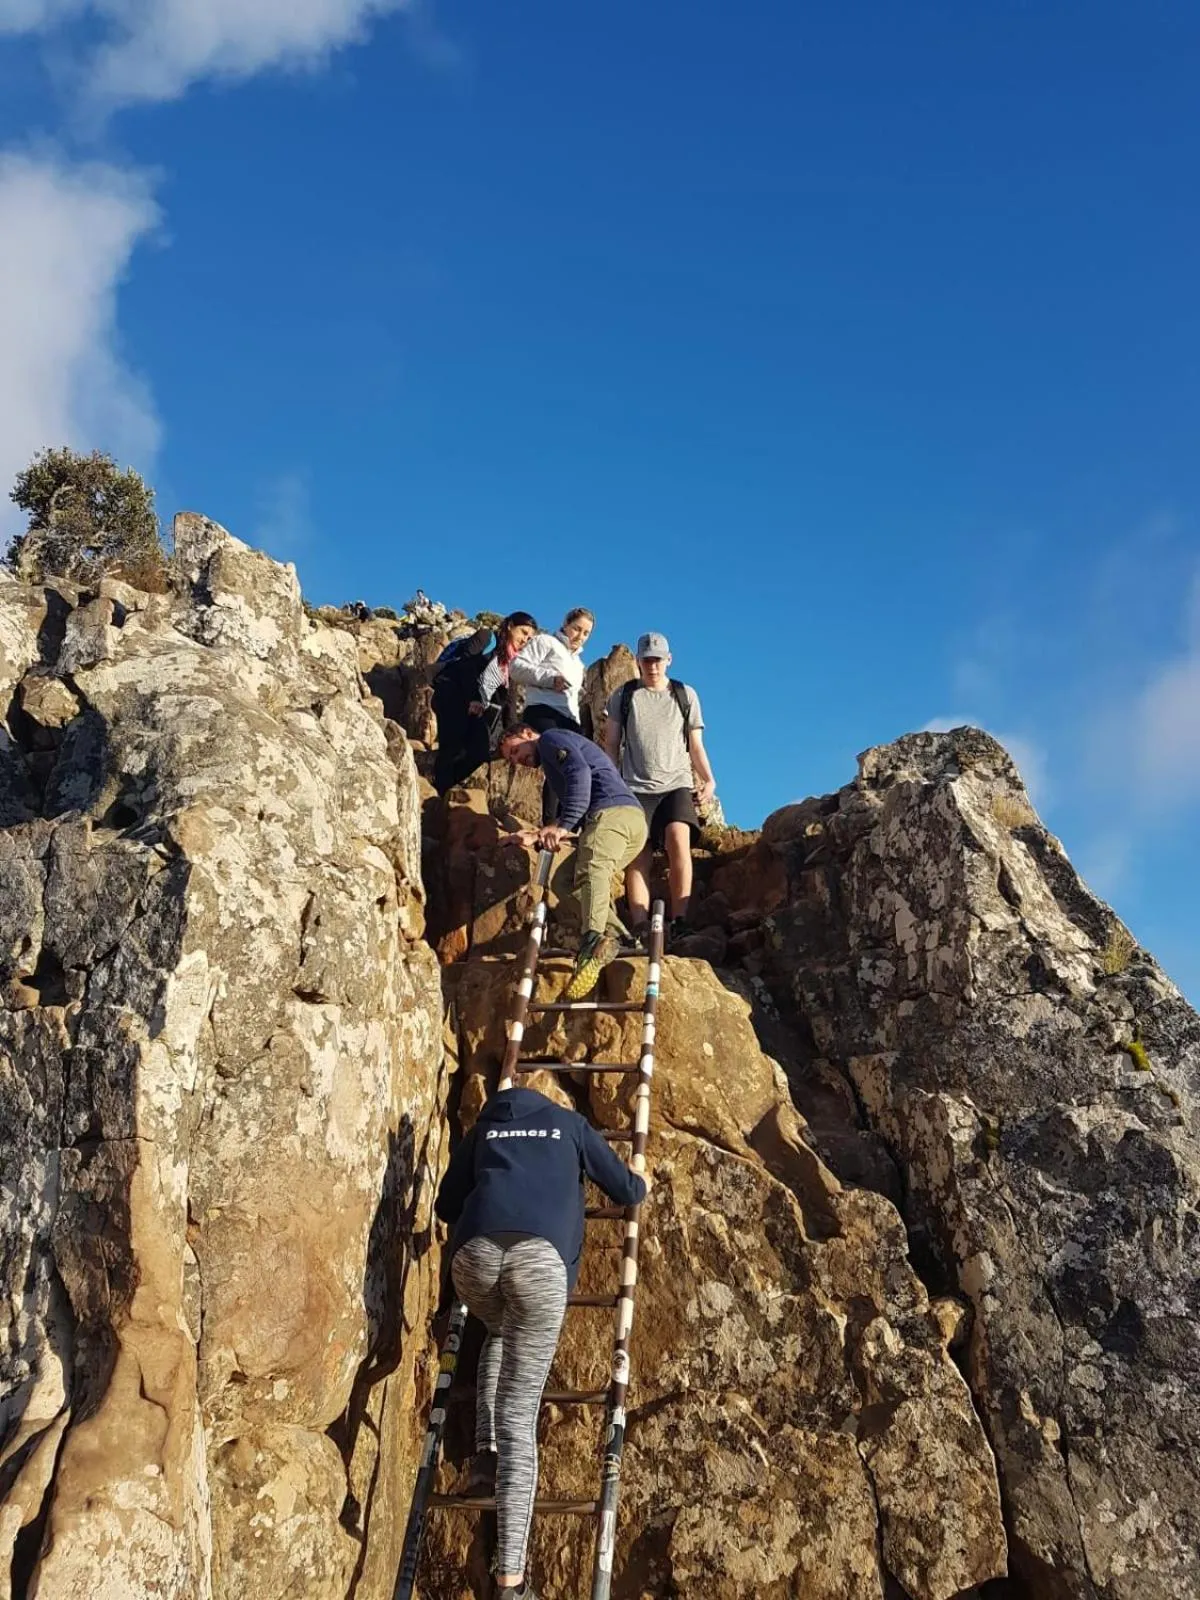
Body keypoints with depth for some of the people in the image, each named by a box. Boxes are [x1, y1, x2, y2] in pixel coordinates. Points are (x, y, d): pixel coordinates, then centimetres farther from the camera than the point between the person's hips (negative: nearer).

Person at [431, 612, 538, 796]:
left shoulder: (509, 660, 19)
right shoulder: (487, 638, -1)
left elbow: (502, 695, 14)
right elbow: (465, 664, -13)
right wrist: (472, 699, -16)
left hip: (476, 706, 7)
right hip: (452, 696, -7)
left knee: (480, 751, -5)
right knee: (453, 748, -14)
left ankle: (442, 790, 4)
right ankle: (438, 795, -8)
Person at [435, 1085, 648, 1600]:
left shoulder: (483, 1127, 31)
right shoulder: (570, 1124, 29)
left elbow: (447, 1206, 34)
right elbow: (629, 1193, 32)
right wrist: (640, 1184, 56)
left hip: (474, 1252, 2)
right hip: (540, 1256, -2)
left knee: (498, 1332, 36)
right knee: (519, 1417, 1)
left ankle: (485, 1452, 18)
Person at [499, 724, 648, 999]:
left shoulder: (550, 738, 9)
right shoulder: (553, 767, 38)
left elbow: (579, 773, -12)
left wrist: (563, 826, -19)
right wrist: (537, 836, 23)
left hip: (612, 812, -10)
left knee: (592, 867, -31)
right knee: (564, 881, 7)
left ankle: (594, 942, -56)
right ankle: (614, 935, -13)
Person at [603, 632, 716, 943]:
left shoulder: (686, 695, 13)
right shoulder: (623, 695, 12)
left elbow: (696, 746, 14)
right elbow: (611, 744, 13)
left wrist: (708, 780, -1)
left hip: (677, 784, -1)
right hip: (637, 788, 1)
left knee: (678, 839, -25)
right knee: (637, 857, -9)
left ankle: (679, 920, -26)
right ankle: (640, 930, -14)